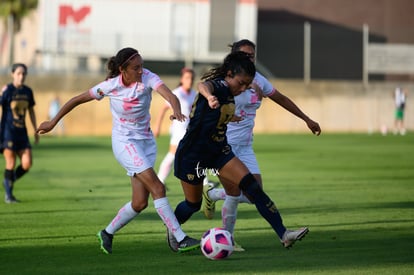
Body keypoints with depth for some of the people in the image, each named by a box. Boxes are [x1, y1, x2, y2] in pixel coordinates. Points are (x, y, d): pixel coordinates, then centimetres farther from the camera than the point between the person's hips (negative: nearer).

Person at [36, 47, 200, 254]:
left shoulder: (148, 78, -12)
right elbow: (77, 100, -2)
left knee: (140, 202, 1)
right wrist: (53, 122, 4)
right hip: (124, 142, -4)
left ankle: (107, 233, 24)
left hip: (146, 141, 4)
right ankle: (180, 239, -16)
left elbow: (169, 95, -31)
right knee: (157, 188, -18)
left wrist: (176, 110, -53)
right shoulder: (111, 86, -14)